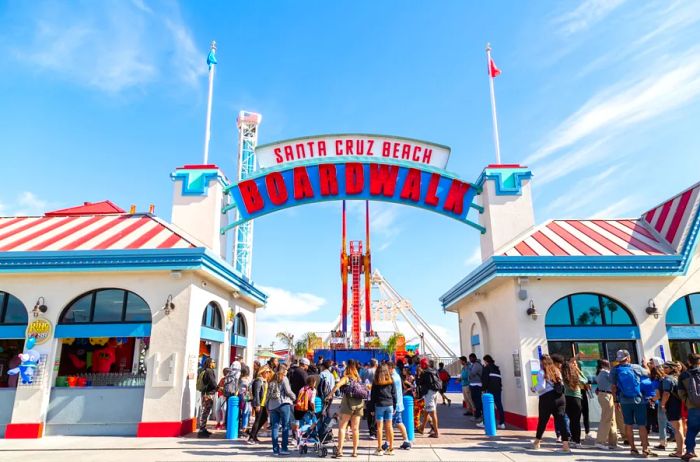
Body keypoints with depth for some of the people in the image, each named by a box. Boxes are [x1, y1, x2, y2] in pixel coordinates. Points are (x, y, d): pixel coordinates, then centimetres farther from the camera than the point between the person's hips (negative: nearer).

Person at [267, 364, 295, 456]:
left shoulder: (272, 380, 14)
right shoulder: (284, 379, -3)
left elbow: (268, 394, 12)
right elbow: (288, 391, -10)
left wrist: (268, 407, 16)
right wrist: (294, 397, 7)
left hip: (272, 405, 5)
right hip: (283, 404, -5)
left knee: (275, 427, 7)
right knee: (285, 426, 1)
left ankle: (275, 449, 8)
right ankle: (284, 448, -1)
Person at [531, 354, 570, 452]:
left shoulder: (541, 372, -4)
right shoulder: (557, 371, 14)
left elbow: (541, 386, -13)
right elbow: (562, 385, 13)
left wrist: (534, 389, 4)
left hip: (547, 398, -5)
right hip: (560, 397, 5)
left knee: (542, 421, 10)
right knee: (561, 420, 2)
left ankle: (537, 442, 26)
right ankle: (565, 444, -8)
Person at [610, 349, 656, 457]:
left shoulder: (614, 370, -2)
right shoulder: (636, 367, -4)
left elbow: (614, 387, 1)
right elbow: (648, 373, 16)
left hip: (625, 401, 1)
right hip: (639, 400, -1)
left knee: (629, 425, 10)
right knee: (642, 425, 4)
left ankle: (633, 448, 14)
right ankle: (645, 449, 2)